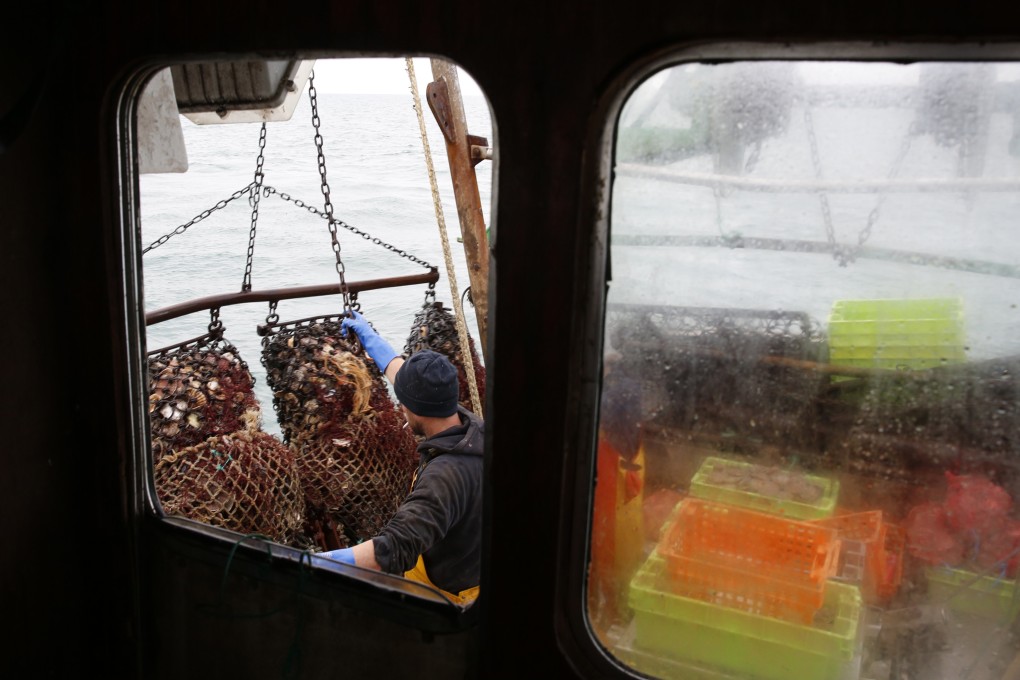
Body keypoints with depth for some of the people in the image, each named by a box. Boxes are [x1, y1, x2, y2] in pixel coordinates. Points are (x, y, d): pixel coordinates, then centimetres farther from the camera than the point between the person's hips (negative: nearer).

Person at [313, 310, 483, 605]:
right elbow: (400, 373, 5)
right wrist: (367, 334, 16)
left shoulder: (445, 475, -38)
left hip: (442, 590, -8)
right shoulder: (471, 425, -11)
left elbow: (394, 551, -45)